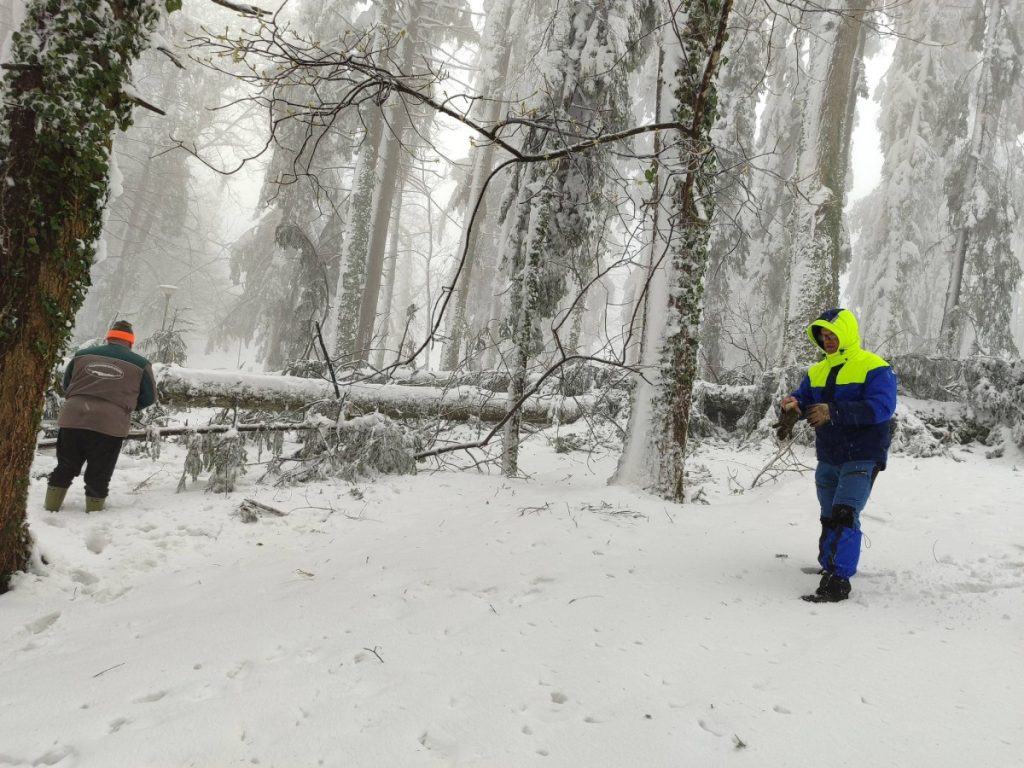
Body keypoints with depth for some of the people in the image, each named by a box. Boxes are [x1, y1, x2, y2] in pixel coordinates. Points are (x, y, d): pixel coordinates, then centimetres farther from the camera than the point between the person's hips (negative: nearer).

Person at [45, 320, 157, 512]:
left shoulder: (82, 355, 15)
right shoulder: (140, 364, 6)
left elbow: (66, 385, 25)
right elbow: (149, 398, 14)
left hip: (73, 418, 3)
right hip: (110, 424, -3)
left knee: (65, 467, 20)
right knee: (98, 475, 9)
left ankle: (51, 507, 28)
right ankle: (94, 512, 15)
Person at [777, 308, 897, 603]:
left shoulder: (874, 368, -10)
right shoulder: (817, 371, 11)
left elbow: (881, 407, -23)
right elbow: (803, 399, 9)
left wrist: (833, 412, -33)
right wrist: (792, 404, -18)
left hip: (861, 458, -7)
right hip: (828, 459, 7)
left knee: (844, 515, -17)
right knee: (829, 518, 15)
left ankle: (838, 581, -17)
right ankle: (829, 567, 29)